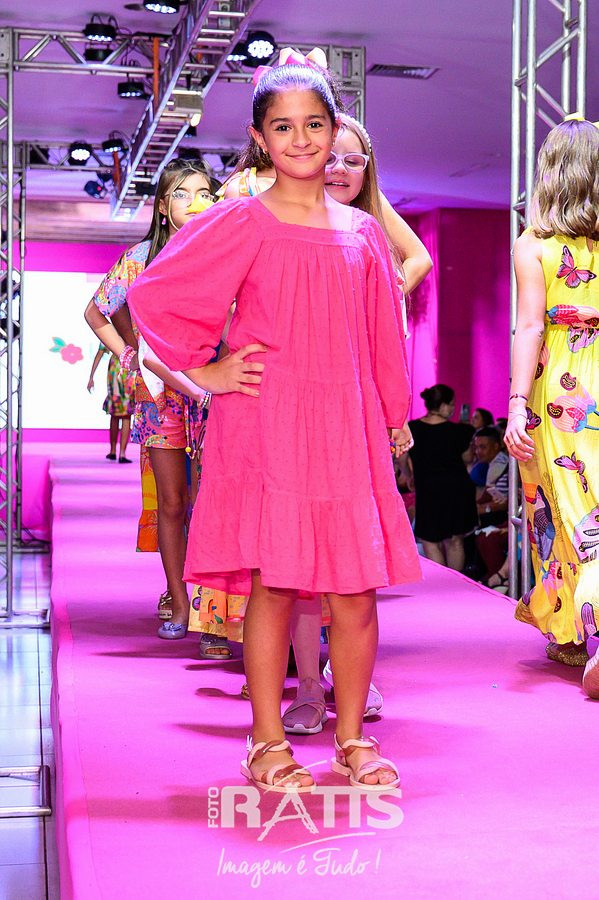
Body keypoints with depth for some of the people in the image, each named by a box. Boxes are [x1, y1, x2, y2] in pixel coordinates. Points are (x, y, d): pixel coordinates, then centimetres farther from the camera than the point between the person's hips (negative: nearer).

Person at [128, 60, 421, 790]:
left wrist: (392, 420, 14)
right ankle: (268, 744, 11)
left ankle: (351, 739, 17)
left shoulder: (362, 232, 12)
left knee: (356, 588, 2)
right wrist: (204, 373, -1)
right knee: (274, 583, -2)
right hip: (266, 425, -3)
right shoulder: (242, 223, 0)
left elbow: (382, 341, 17)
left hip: (345, 429, 4)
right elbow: (152, 296, 0)